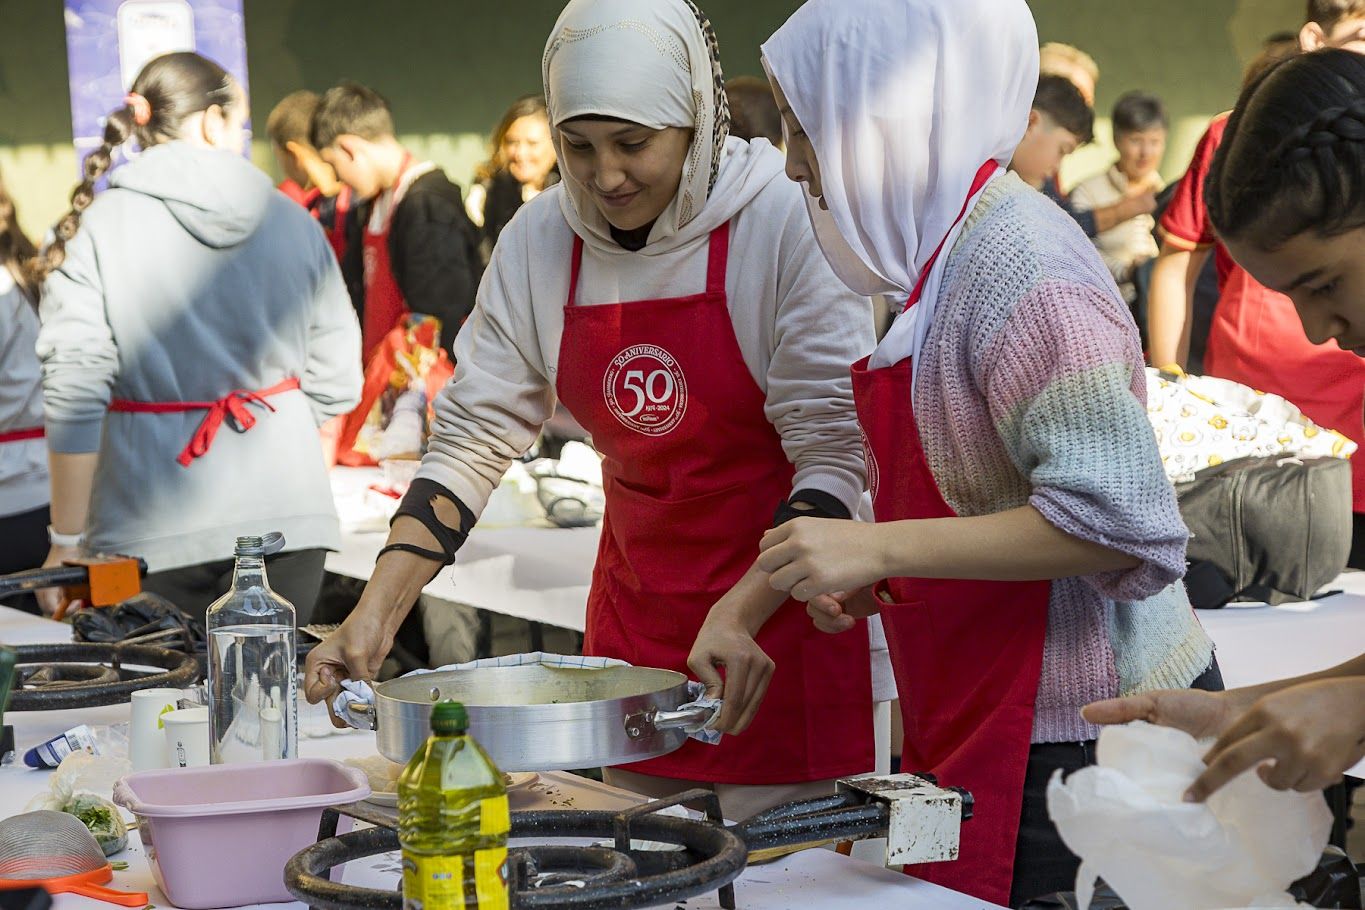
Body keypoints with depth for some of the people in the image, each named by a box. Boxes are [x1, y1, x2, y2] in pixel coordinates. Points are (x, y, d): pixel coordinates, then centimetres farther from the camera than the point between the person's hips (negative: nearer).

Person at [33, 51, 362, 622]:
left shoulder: (99, 230, -4)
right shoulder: (292, 222, 3)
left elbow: (73, 399, -8)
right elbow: (336, 382, 5)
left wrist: (68, 539, -2)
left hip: (156, 530, -2)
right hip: (285, 514, 2)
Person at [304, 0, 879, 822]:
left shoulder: (786, 226, -15)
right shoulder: (540, 244, -2)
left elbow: (834, 453, -17)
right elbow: (473, 440, 0)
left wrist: (740, 615, -30)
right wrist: (375, 615, -11)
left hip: (783, 619, -4)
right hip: (635, 614, 4)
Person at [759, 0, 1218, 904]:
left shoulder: (1019, 269, -19)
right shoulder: (947, 257, 13)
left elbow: (1116, 522, -25)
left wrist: (882, 546, -24)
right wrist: (865, 576, 11)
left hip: (1073, 741, -9)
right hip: (978, 728, 9)